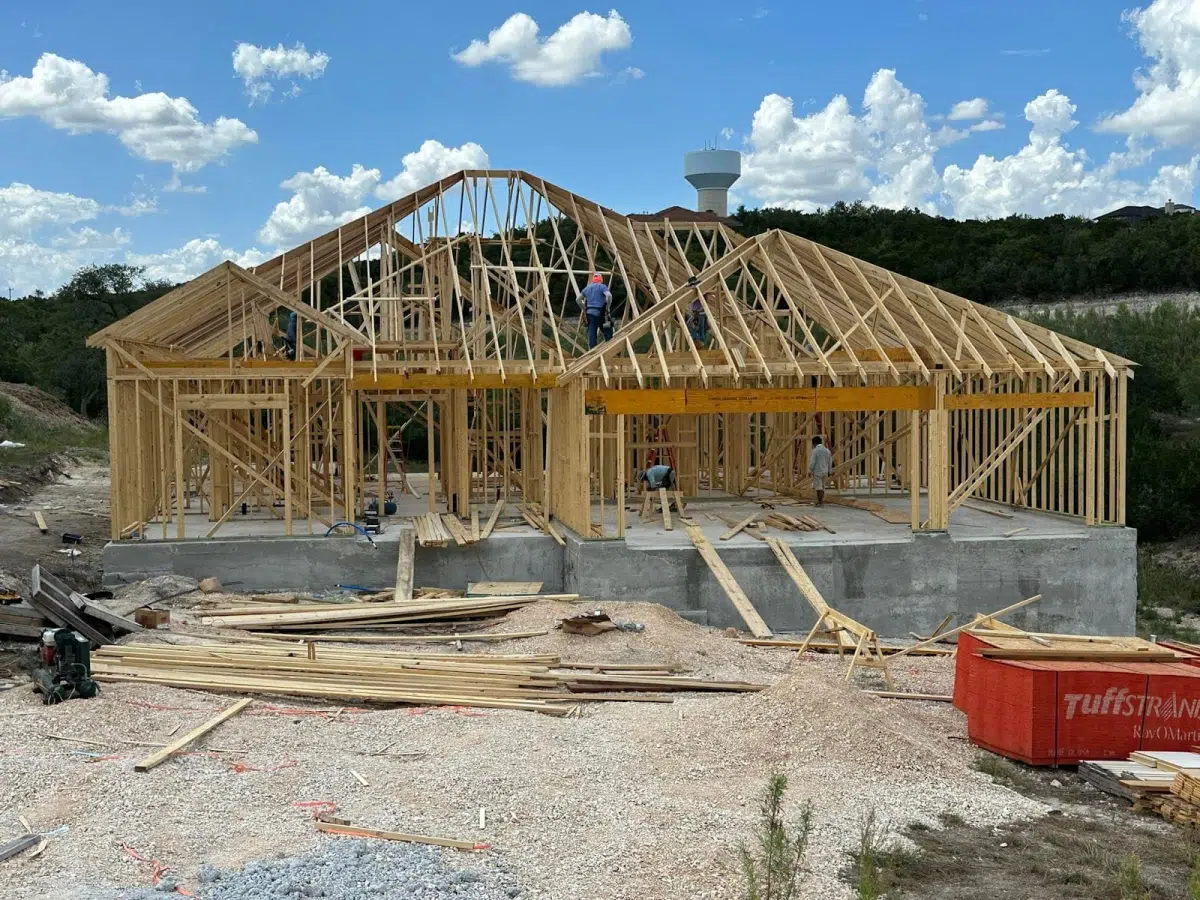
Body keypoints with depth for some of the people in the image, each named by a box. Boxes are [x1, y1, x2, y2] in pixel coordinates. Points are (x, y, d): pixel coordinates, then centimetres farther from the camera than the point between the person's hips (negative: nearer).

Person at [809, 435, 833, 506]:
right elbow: (830, 462, 10)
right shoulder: (827, 450, 7)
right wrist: (829, 471, 18)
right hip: (824, 471, 7)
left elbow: (812, 462, -16)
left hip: (817, 472, -6)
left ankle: (821, 502, -6)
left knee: (818, 487, -4)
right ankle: (819, 501, 17)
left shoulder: (815, 450, -13)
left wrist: (810, 471, -7)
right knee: (822, 487, 13)